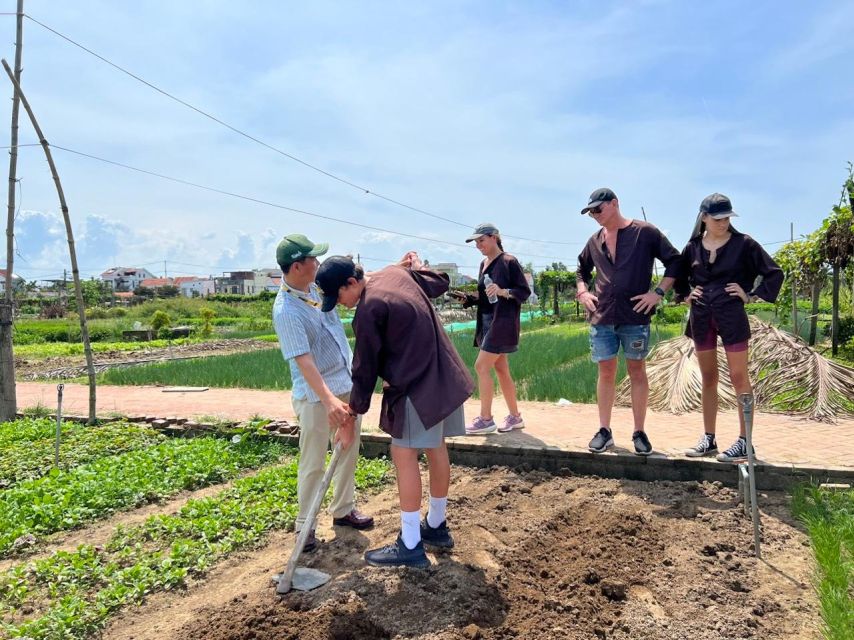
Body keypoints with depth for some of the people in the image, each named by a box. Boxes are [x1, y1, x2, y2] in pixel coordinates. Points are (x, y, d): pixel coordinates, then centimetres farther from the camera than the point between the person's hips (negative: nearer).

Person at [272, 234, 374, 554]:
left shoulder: (317, 285, 0)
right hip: (316, 395, -8)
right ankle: (304, 525, 19)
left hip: (348, 384, 8)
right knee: (313, 462, 3)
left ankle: (343, 510, 35)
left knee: (349, 450, 18)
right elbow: (303, 361, -30)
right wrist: (329, 400, -39)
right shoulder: (286, 311, -23)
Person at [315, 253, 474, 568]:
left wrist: (355, 410, -1)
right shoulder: (395, 272, 6)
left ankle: (410, 545, 4)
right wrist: (418, 267, 35)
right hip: (443, 376, 10)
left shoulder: (369, 310, -18)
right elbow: (440, 284, 18)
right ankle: (437, 526, 31)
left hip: (416, 387, -10)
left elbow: (365, 367, -11)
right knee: (436, 449, 17)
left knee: (404, 455, -2)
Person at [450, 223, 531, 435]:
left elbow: (525, 291, -10)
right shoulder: (483, 264, 14)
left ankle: (485, 419, -1)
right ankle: (515, 416, 21)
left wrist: (503, 292, -25)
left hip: (502, 322, -8)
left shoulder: (509, 262, -10)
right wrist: (467, 298, 3)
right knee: (500, 369, 11)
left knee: (481, 366, -10)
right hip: (486, 321, 8)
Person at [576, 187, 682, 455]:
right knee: (606, 373, 7)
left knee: (637, 371, 4)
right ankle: (604, 431, 14)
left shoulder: (645, 232, -2)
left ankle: (639, 433, 13)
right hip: (602, 317, 4)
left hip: (635, 316, -3)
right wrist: (582, 292, 11)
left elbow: (675, 261, -1)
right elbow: (582, 269, 27)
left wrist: (658, 293, -9)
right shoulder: (595, 240, 11)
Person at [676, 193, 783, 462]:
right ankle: (708, 439, 17)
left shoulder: (743, 244, -3)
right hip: (701, 317, 4)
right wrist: (686, 294, 9)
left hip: (731, 316, -4)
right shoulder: (693, 246, 6)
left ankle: (744, 442, 5)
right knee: (708, 378, 10)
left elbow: (774, 273, -1)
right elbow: (678, 275, 23)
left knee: (738, 377, -2)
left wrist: (751, 295, -6)